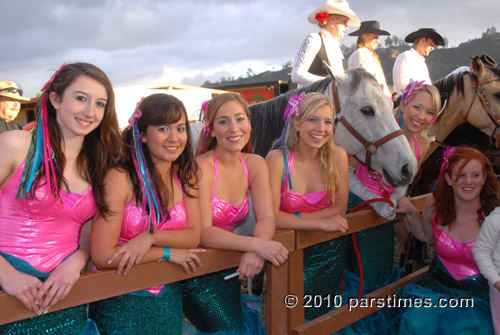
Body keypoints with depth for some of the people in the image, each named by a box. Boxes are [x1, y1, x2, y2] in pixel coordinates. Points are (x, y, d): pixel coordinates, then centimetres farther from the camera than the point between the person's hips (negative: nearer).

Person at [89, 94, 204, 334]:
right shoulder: (120, 177, -19)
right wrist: (168, 253, -16)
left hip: (168, 297, 5)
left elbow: (193, 236, -6)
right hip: (120, 300, -5)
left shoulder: (186, 176, -2)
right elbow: (103, 256, -22)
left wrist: (151, 237, -22)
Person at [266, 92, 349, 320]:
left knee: (319, 314, 3)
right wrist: (322, 223, -24)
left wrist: (292, 219, -15)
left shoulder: (338, 156, -5)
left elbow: (340, 209, -6)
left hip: (330, 251, 3)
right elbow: (271, 217, -21)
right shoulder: (278, 159, -15)